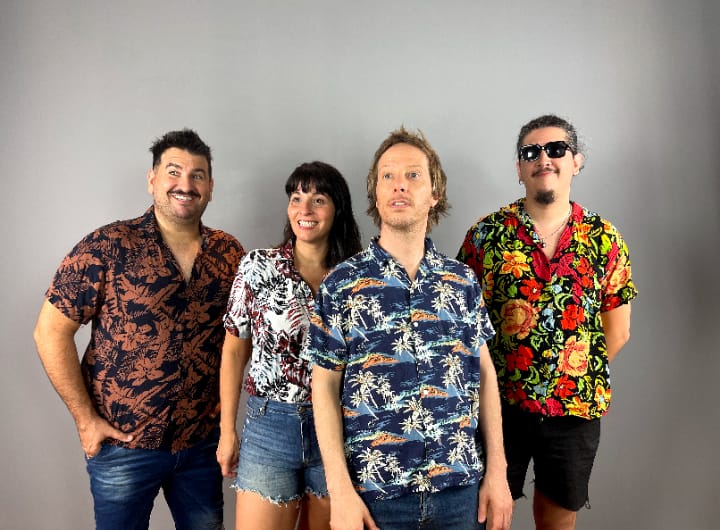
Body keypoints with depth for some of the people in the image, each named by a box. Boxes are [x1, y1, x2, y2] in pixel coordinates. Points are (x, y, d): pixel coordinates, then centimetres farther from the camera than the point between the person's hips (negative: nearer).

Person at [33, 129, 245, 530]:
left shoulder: (230, 253, -1)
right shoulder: (107, 247, -10)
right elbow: (51, 332, -8)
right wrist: (85, 418, -8)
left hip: (203, 441, 3)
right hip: (122, 442, -3)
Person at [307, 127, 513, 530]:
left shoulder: (464, 281, 1)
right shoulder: (342, 284, -6)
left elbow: (484, 373, 5)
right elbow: (325, 385, -5)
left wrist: (497, 471, 3)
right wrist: (340, 492, -9)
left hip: (461, 486, 3)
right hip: (375, 490, -2)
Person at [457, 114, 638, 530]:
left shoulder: (604, 239, 0)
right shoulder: (487, 234, -5)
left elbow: (617, 331, 5)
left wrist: (579, 379, 3)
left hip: (577, 408, 2)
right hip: (499, 403, -1)